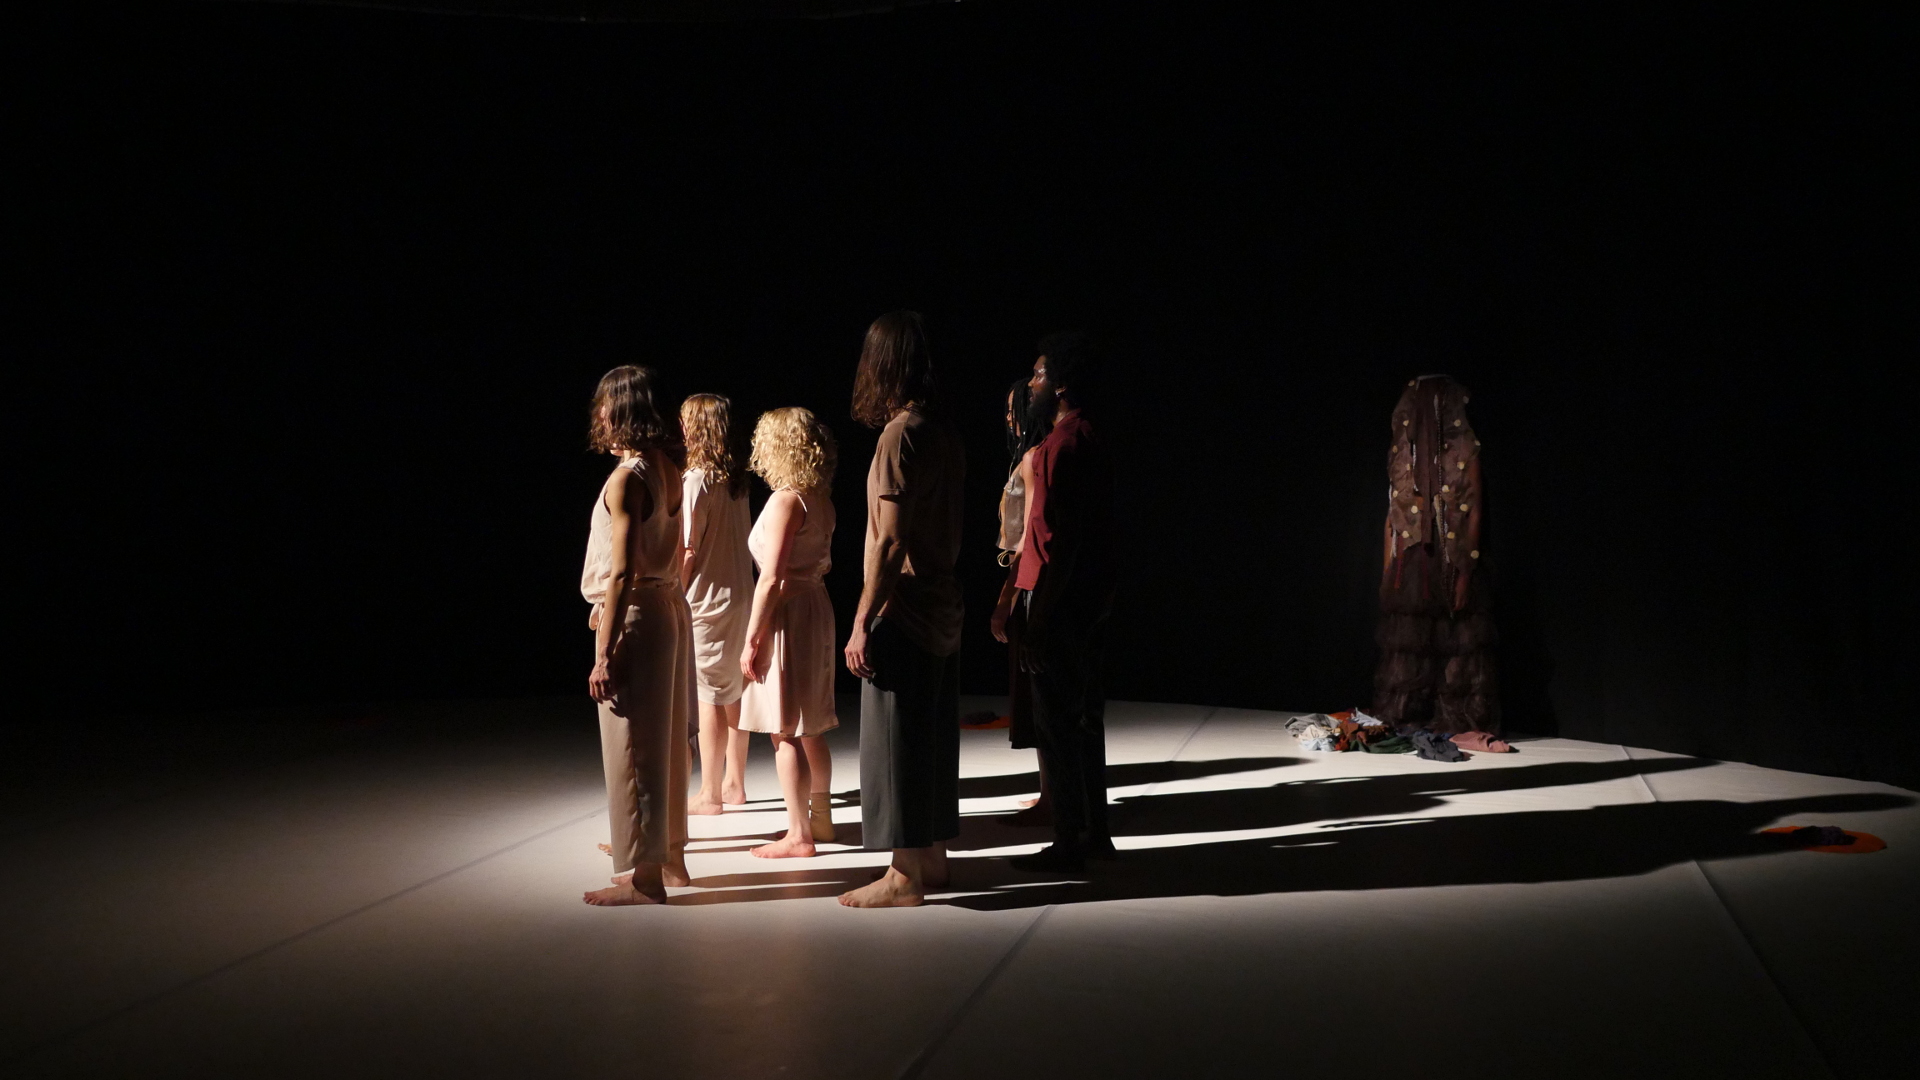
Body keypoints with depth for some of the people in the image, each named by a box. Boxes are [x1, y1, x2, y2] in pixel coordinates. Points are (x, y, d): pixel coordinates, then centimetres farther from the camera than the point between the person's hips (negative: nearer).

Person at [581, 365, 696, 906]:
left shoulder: (626, 479, -17)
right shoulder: (667, 470, 7)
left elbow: (622, 573, -20)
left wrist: (604, 654, -19)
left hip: (635, 615, -9)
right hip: (670, 608, 9)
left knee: (631, 750, -1)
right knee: (664, 741, 17)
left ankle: (642, 877, 7)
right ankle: (670, 855, 29)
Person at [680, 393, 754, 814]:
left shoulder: (696, 480, -15)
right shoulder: (736, 478, 8)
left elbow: (687, 550, -16)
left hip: (708, 600, -8)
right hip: (741, 595, 8)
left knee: (710, 697, -2)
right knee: (734, 693, 15)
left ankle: (710, 795, 4)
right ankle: (734, 783, 25)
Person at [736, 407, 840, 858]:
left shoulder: (785, 501, -17)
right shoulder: (821, 500, 9)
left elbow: (772, 577, -20)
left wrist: (752, 639, -17)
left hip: (786, 613, -9)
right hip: (816, 606, 9)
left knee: (786, 731, -2)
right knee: (810, 727, 18)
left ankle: (798, 836, 4)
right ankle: (820, 817, 28)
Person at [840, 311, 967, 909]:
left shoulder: (900, 434, -16)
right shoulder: (944, 434, 10)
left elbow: (890, 541, -20)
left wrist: (862, 622, -17)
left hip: (905, 612, -9)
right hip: (941, 606, 9)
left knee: (897, 742, -1)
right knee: (932, 739, 15)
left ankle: (906, 875, 5)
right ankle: (932, 857, 25)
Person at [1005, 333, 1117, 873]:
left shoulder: (1059, 447, -17)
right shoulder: (1091, 441, 13)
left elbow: (1054, 544, -21)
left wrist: (1037, 623, -20)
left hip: (1060, 604, -10)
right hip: (1091, 601, 10)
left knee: (1056, 723, -3)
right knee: (1083, 716, 15)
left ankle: (1068, 843, 3)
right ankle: (1094, 832, 22)